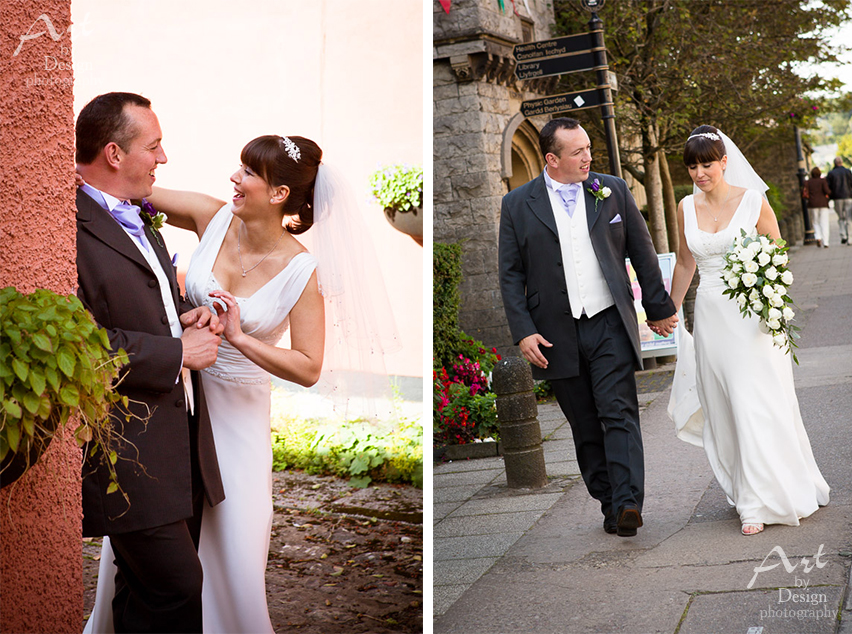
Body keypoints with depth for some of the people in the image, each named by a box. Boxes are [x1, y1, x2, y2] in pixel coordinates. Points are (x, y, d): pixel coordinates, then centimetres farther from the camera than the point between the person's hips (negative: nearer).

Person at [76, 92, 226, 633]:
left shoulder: (140, 224, 19)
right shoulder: (77, 228, -15)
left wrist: (188, 319, 8)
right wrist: (179, 351, -16)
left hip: (185, 442, 9)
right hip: (131, 451, -9)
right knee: (174, 589, -9)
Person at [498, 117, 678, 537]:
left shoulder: (613, 191, 5)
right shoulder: (517, 204, 2)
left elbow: (642, 253, 12)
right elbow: (511, 275, 2)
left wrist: (658, 308, 13)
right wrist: (523, 332, -7)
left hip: (609, 326, 0)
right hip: (556, 336, 1)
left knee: (619, 414, -12)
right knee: (585, 427, 7)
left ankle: (628, 503, -16)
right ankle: (609, 504, 17)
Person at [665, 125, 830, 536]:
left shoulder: (753, 201, -4)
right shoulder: (687, 208, 6)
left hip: (750, 314, -4)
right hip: (710, 316, 4)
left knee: (755, 405, -7)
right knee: (723, 409, 7)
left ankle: (760, 502, 1)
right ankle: (744, 490, 21)